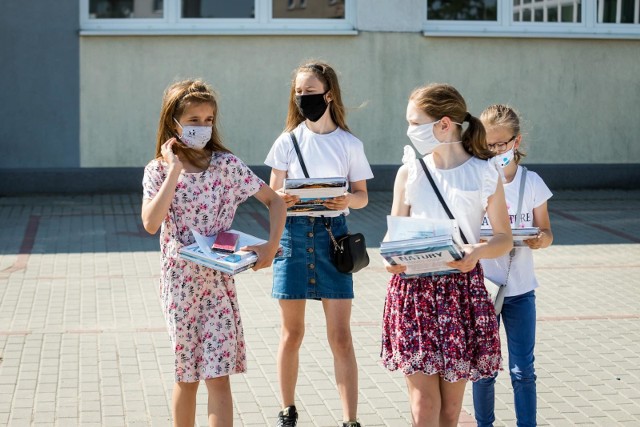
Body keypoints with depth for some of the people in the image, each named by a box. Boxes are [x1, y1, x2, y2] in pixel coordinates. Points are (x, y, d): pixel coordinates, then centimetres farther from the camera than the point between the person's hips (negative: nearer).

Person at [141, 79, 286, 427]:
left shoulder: (227, 165, -2)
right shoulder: (158, 170, -3)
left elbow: (275, 201, 4)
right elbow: (151, 224, -19)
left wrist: (271, 246, -9)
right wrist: (175, 171, -18)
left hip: (218, 281, 0)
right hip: (179, 283, 0)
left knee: (218, 378, -4)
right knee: (187, 376, 12)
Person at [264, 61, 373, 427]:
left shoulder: (350, 144, 1)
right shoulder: (288, 142, 2)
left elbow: (362, 196, 6)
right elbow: (272, 195, 5)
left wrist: (347, 200, -17)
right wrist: (284, 199, -18)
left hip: (332, 234, -1)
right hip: (294, 232, 1)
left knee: (341, 335, -3)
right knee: (292, 332, 8)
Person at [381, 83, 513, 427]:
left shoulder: (485, 174, 0)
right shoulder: (409, 172, 5)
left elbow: (504, 237, 4)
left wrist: (478, 251, -17)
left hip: (462, 287, 0)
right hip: (413, 286, 1)